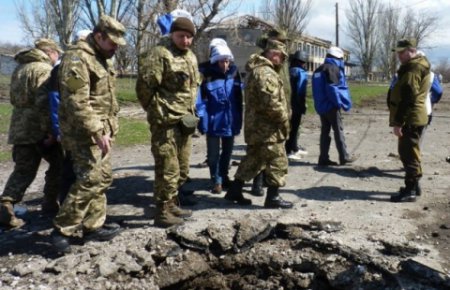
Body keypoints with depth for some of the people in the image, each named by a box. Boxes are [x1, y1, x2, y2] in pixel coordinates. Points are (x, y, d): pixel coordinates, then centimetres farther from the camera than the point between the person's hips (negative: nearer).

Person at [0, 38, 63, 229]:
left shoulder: (20, 69, 18)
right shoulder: (43, 70, -11)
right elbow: (45, 103, -22)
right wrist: (49, 130, -22)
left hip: (20, 128, 8)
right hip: (39, 129, -8)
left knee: (23, 171, 8)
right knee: (58, 164, 12)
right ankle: (50, 203, 18)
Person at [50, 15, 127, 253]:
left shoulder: (102, 58, 17)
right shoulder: (78, 58, -15)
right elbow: (77, 102, -24)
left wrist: (109, 129, 20)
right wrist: (97, 132, -26)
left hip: (102, 131, 10)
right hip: (84, 133, -10)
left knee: (102, 179, 12)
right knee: (89, 181, -12)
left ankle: (93, 226, 22)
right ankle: (62, 231, -2)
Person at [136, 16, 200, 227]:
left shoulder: (191, 57, 15)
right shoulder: (159, 54, -13)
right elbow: (144, 86, -16)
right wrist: (158, 112, -10)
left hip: (184, 122, 9)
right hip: (166, 122, -9)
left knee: (182, 169, 16)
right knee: (168, 169, -6)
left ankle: (172, 205, 29)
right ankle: (163, 213, 4)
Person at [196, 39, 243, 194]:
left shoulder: (234, 72, 0)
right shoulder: (206, 74, -14)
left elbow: (239, 97, 7)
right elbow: (200, 99, -15)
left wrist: (239, 120, 8)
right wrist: (202, 119, -21)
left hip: (230, 121, 4)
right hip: (214, 122, -4)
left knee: (227, 152, 19)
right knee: (213, 154, 7)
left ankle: (224, 176, 38)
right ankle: (216, 180, 24)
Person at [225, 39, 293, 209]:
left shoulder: (256, 70, 17)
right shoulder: (266, 73, -18)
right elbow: (272, 103, -26)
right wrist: (285, 121, -12)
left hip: (255, 126, 10)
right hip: (268, 128, -10)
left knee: (252, 160, 17)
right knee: (277, 163, 1)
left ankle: (234, 191, 22)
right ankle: (273, 198, 9)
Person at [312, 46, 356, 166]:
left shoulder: (318, 70, 16)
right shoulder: (333, 68, -11)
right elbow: (332, 88, -20)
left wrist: (319, 103, 15)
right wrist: (339, 102, -12)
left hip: (321, 106, 8)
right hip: (331, 106, -8)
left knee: (325, 131, 8)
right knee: (338, 130, 0)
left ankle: (324, 158, 7)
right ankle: (344, 157, 5)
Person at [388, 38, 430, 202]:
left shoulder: (413, 69, -17)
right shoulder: (417, 66, 18)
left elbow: (407, 98, -24)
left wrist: (398, 122, -24)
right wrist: (399, 120, 23)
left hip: (410, 119, -11)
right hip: (413, 118, 11)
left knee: (409, 154, -6)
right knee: (409, 153, 18)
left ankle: (410, 191, 0)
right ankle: (414, 185, 27)